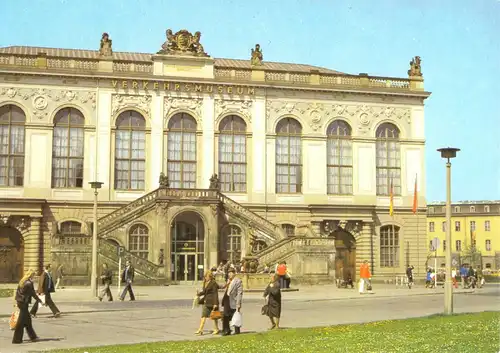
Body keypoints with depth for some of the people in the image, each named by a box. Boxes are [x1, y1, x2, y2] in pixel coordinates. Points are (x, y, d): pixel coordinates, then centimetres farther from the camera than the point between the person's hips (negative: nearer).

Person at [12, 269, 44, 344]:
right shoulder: (29, 283, -16)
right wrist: (40, 301, -6)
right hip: (24, 303, -9)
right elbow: (33, 294, -14)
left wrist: (17, 300, 23)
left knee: (28, 319, 17)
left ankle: (32, 336, 26)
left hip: (19, 302, 9)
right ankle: (16, 339, 0)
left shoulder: (22, 282, 9)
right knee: (21, 322, -3)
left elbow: (17, 291, 15)